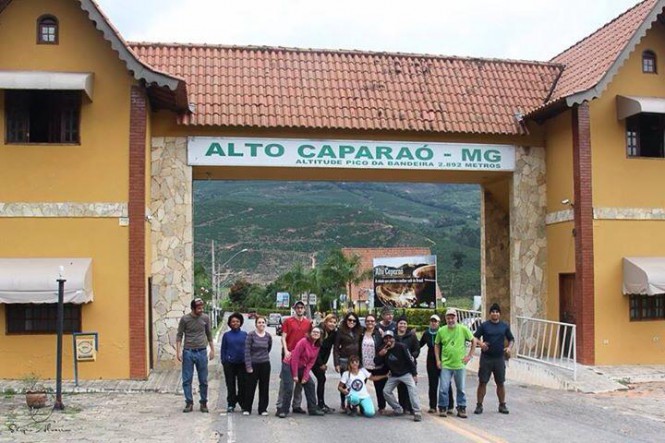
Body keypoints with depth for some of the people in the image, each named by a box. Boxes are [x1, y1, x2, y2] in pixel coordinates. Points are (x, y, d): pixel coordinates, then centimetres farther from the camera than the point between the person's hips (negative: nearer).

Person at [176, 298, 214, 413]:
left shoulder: (205, 318, 2)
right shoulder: (184, 319, -5)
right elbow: (179, 335, 0)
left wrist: (212, 349, 12)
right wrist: (178, 351, -7)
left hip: (201, 352, 2)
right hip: (188, 352, -1)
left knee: (203, 380, 6)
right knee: (187, 380, 2)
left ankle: (203, 403, 16)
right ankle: (189, 403, 11)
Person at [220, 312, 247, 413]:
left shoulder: (244, 334, 5)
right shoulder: (226, 335, 5)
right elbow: (223, 349, 7)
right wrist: (223, 362, -1)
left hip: (242, 363, 0)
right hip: (229, 363, 0)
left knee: (242, 385, 3)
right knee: (230, 385, 5)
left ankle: (243, 404, 14)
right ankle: (231, 404, 15)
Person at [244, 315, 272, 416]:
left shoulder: (268, 336, 1)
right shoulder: (251, 335, -9)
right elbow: (247, 351, -10)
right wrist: (248, 366, -13)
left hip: (265, 364, 3)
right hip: (253, 364, -3)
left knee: (264, 387, 7)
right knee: (250, 387, 2)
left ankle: (263, 409, 16)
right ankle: (247, 409, 14)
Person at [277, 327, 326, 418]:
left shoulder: (317, 347, 0)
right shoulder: (304, 342, -22)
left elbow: (311, 363, 1)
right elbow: (294, 358, -21)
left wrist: (305, 376, -7)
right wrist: (295, 375, -18)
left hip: (301, 367, 8)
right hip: (289, 365, -7)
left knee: (310, 384, 6)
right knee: (289, 389, -12)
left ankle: (312, 409, 16)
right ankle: (283, 411, 2)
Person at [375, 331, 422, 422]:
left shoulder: (401, 347, -17)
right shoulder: (383, 349, -3)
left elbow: (410, 360, -13)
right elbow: (377, 362, -4)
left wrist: (414, 374, -14)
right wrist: (380, 355, -24)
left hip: (406, 373, -5)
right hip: (393, 375, 5)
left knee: (413, 389, -23)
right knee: (386, 391, -3)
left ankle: (417, 413, -21)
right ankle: (398, 409, 13)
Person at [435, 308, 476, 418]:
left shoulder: (463, 329, -4)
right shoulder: (441, 331, 0)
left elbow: (473, 341, 6)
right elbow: (437, 345, 12)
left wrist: (469, 355, 1)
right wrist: (438, 360, 5)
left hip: (460, 364, 0)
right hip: (445, 365, 0)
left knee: (461, 389, 8)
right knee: (443, 388, -2)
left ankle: (461, 409, 20)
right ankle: (443, 408, 13)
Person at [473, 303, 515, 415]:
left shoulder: (504, 326, 6)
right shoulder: (484, 325, -1)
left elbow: (511, 339, 14)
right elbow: (475, 337, 0)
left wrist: (509, 347, -6)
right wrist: (480, 343, -20)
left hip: (499, 358, 2)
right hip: (486, 358, -2)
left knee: (500, 383, 8)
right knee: (482, 382, 0)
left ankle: (502, 405, 20)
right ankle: (479, 405, 7)